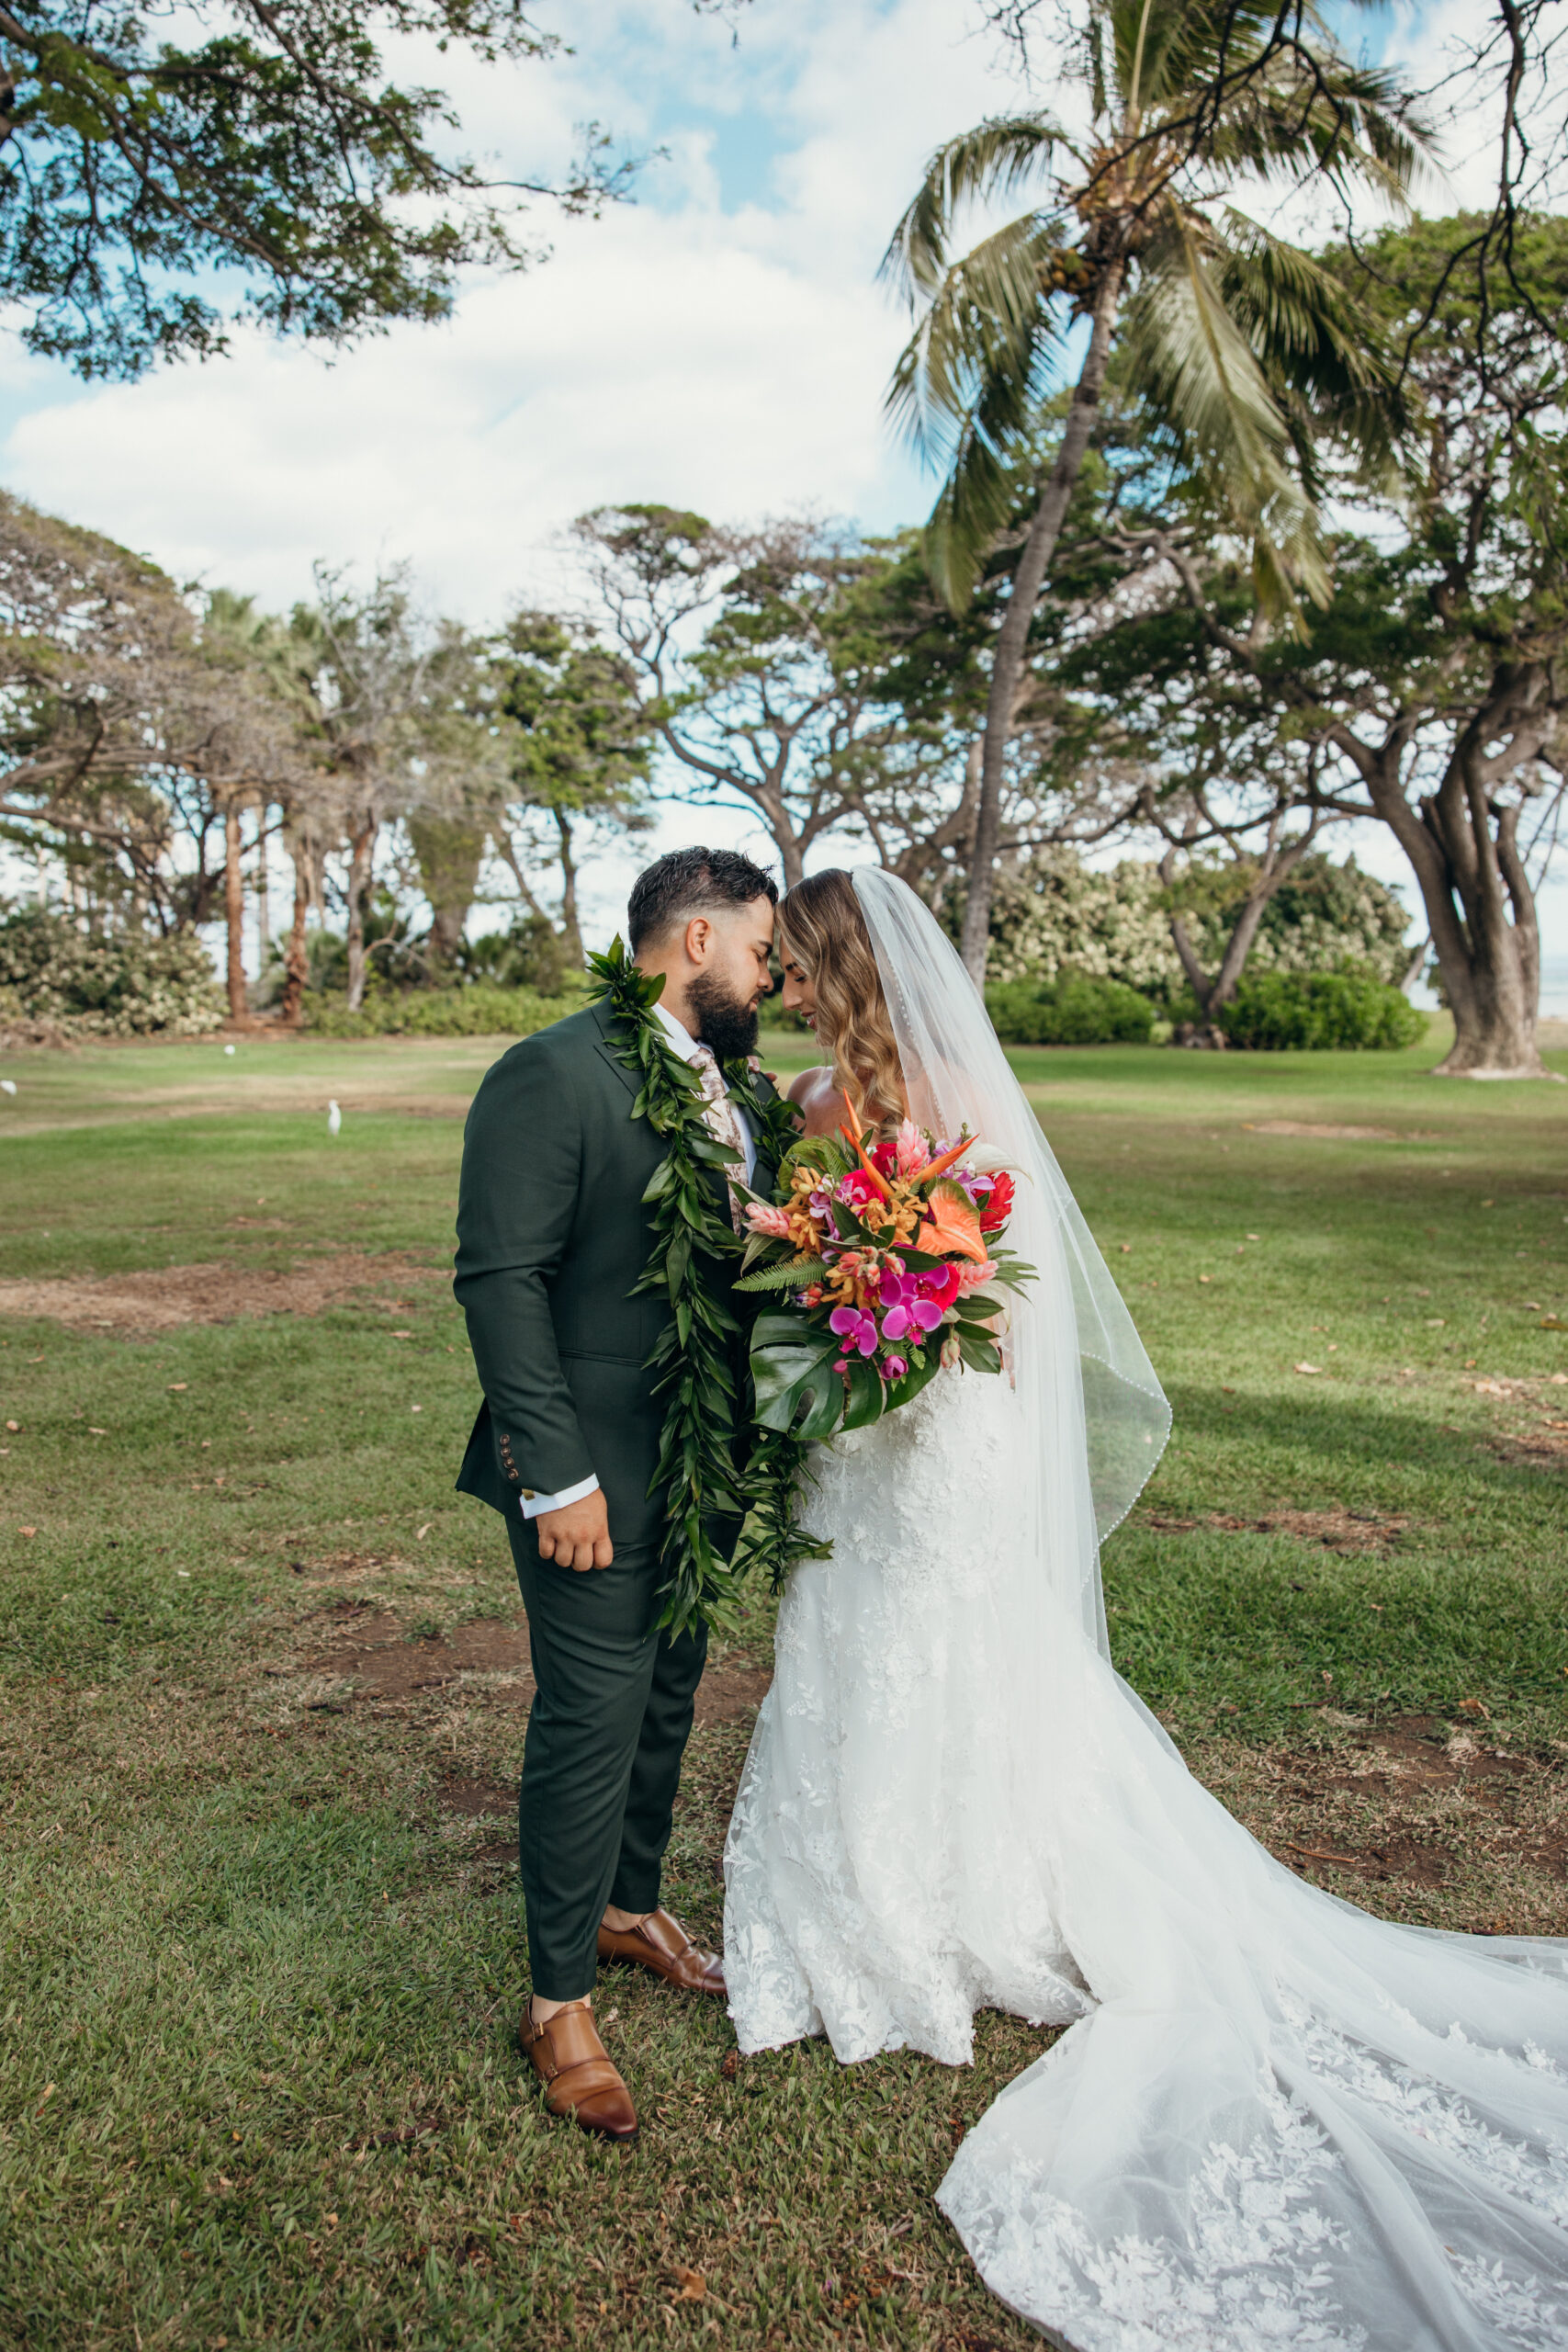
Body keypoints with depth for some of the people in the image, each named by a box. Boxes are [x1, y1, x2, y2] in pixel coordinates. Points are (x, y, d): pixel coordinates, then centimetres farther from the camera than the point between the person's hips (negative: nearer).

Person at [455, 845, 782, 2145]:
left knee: (668, 1696, 21)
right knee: (592, 1721, 3)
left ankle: (629, 1904, 46)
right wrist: (556, 1476, -20)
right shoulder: (552, 1076, -16)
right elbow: (501, 1280, -19)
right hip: (597, 1477, -7)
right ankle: (560, 2002, 25)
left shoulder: (736, 1087, 8)